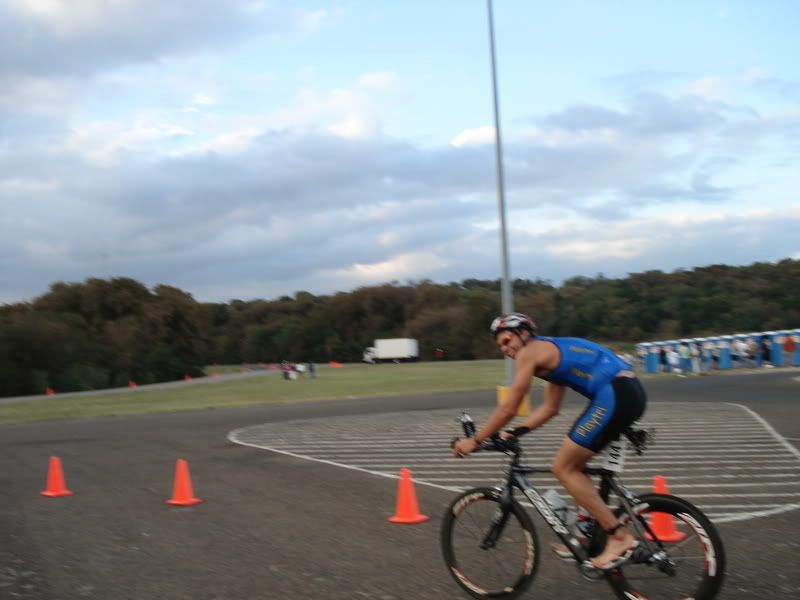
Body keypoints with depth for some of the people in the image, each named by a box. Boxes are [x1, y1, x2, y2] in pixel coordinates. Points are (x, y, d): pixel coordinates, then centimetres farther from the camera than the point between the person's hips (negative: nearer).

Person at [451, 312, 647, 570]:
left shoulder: (529, 353, 0)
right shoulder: (552, 351, 28)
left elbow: (508, 409, -1)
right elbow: (549, 408, 32)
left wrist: (475, 440, 9)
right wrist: (512, 433, 27)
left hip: (614, 396, -10)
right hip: (628, 392, 10)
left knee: (562, 468, -2)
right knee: (572, 466, 19)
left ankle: (620, 536, -4)